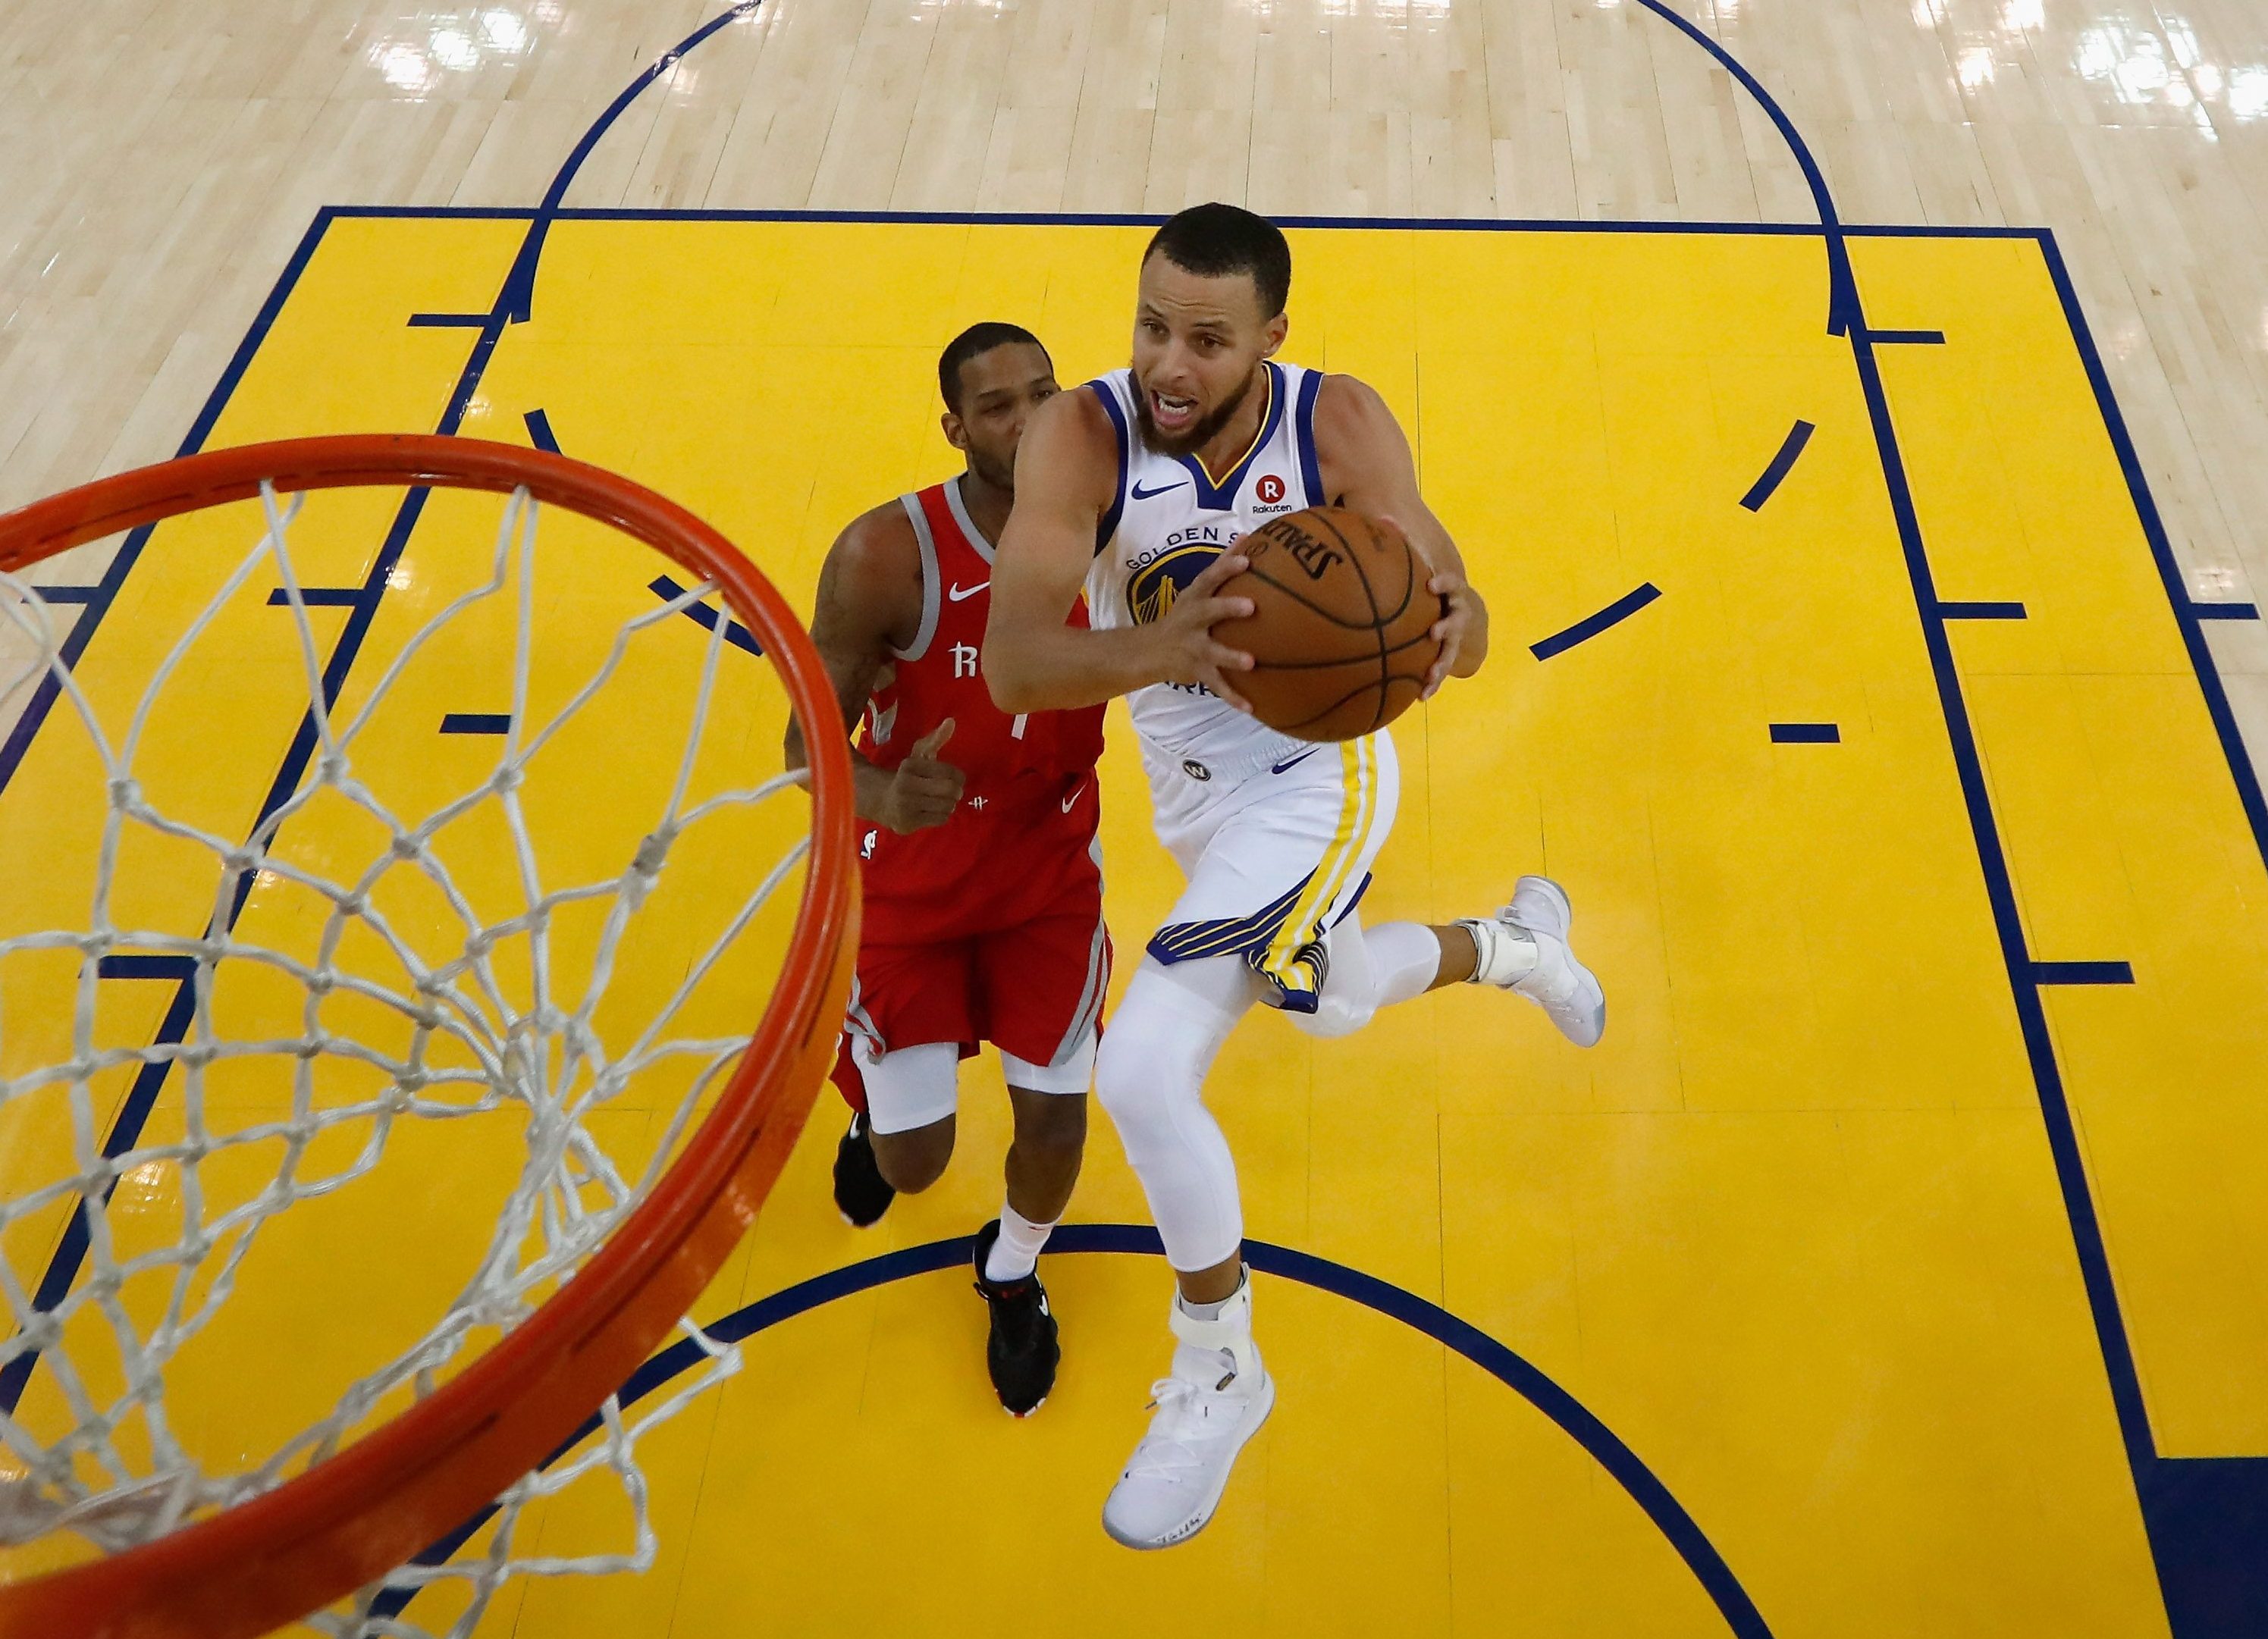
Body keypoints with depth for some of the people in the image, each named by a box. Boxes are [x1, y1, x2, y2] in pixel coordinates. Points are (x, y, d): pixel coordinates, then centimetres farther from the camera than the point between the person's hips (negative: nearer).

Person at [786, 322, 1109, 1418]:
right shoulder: (886, 556, -26)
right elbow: (810, 745, -20)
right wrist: (885, 798, -42)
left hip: (1050, 870, 2)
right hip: (907, 880, -2)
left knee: (1055, 1117, 4)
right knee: (913, 1159, 4)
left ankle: (1014, 1277, 40)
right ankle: (872, 1114, 46)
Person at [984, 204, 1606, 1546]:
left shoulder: (1339, 425, -23)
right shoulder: (1083, 435, -23)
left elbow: (1458, 612, -25)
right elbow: (1012, 664, -36)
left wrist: (1442, 630, -50)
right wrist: (1153, 650, -57)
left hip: (1314, 774, -4)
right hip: (1191, 786, 5)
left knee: (1145, 1072, -19)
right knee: (1330, 1004, 29)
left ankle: (1217, 1377, 7)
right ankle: (1518, 943, 61)